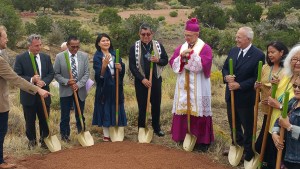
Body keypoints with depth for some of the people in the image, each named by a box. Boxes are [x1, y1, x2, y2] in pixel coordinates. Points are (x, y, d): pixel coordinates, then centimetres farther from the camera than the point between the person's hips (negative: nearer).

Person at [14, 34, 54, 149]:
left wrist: (44, 82, -15)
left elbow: (51, 73, 5)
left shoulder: (46, 57, 4)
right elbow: (17, 76, -11)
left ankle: (44, 139, 28)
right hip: (28, 95, -3)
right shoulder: (20, 58, -7)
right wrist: (31, 79, -24)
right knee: (30, 121, 11)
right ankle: (31, 140, 28)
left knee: (44, 119, 11)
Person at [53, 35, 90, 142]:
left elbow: (86, 73, -2)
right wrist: (67, 82, -19)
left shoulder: (84, 56, -1)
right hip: (65, 91, -1)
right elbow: (56, 74, -4)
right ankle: (65, 135, 20)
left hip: (80, 90, 2)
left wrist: (78, 84, -17)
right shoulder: (59, 57, -6)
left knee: (80, 114, 12)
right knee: (65, 116, 6)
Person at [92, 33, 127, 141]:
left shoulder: (115, 54, 9)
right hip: (104, 87, -4)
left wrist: (120, 67, -17)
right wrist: (104, 65, -32)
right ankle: (106, 134, 7)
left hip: (116, 86, 4)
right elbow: (99, 75, -15)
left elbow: (122, 70, 6)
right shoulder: (97, 57, -5)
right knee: (105, 109, 0)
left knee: (116, 108, 9)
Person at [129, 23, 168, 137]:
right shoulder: (134, 47, -6)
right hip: (141, 81, -2)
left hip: (156, 79, 2)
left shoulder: (158, 45, 1)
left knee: (156, 104, 10)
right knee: (142, 106, 5)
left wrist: (158, 60, -17)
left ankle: (156, 128, 25)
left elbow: (165, 60, 6)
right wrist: (142, 79, -17)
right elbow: (132, 66, -8)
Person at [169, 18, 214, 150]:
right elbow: (173, 64, 3)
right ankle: (183, 135, 19)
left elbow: (204, 64, -18)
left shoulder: (205, 48, -5)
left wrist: (191, 54, -20)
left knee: (198, 110, -1)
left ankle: (202, 139, 9)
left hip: (198, 87, -5)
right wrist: (181, 57, -14)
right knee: (183, 109, 6)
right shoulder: (181, 48, 11)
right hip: (183, 85, 5)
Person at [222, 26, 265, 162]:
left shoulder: (258, 55, -16)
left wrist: (239, 85, -22)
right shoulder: (233, 51, 3)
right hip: (231, 95, 6)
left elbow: (257, 78, -18)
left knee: (247, 126, 10)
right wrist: (226, 77, -14)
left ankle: (248, 152, 26)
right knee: (233, 124, 20)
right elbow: (225, 68, 9)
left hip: (245, 97, -6)